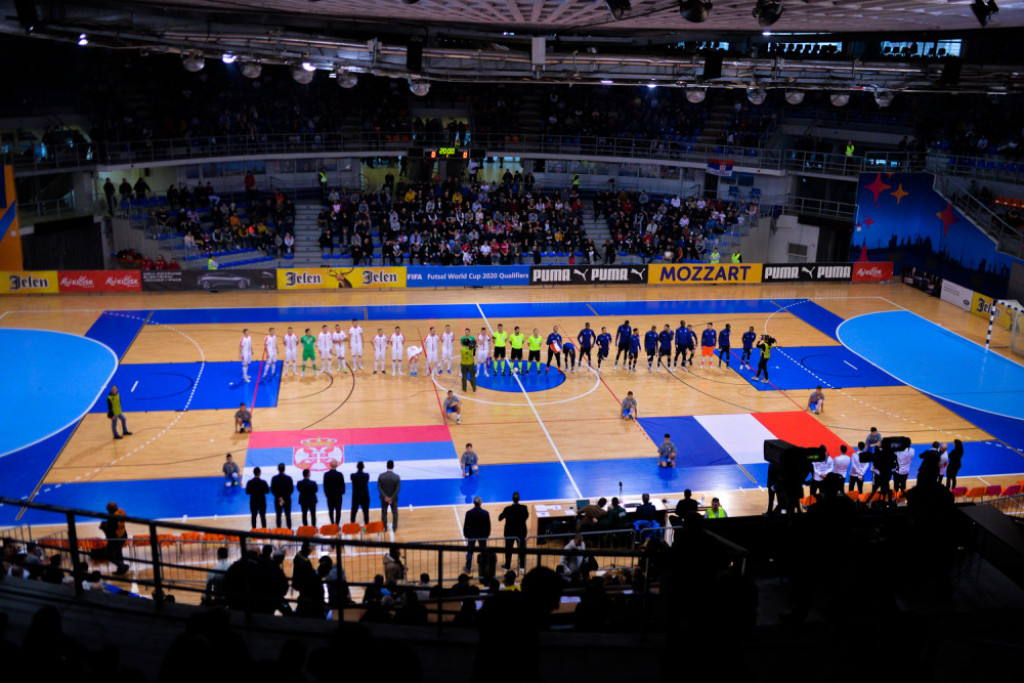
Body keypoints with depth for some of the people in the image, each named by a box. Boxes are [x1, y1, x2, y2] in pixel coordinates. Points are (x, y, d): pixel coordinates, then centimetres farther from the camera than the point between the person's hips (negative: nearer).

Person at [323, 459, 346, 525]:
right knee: (338, 510, 4)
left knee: (331, 510, 14)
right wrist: (342, 491, 14)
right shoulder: (339, 474, -13)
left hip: (329, 495, 2)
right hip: (338, 494, -2)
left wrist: (326, 493, 11)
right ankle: (337, 524, 0)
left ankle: (332, 524, 16)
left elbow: (325, 485, -2)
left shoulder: (326, 474, -8)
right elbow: (342, 484, -5)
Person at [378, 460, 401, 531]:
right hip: (394, 498, -1)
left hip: (384, 498, 1)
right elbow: (398, 489, -19)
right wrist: (392, 498, -16)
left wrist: (385, 497, -16)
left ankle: (384, 528, 30)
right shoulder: (397, 477, -17)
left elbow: (379, 487, -15)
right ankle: (394, 527, 30)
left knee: (384, 513, 18)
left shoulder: (381, 476, -14)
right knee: (395, 513, 20)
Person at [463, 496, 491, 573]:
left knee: (469, 552, 14)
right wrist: (487, 534, 10)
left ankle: (468, 568, 19)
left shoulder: (469, 513, -14)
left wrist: (465, 534, 7)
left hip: (471, 535, 0)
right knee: (483, 552, 15)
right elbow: (488, 526, -3)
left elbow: (465, 525, -6)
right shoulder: (485, 513, -12)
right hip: (482, 535, 0)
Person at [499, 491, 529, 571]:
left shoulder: (507, 509, -19)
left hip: (510, 532, -2)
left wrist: (502, 513, 13)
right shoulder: (524, 508, -14)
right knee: (522, 548, 14)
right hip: (521, 532, 2)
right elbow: (527, 516, 6)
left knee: (508, 549, 12)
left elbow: (500, 518, -6)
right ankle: (522, 565, 19)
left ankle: (507, 565, 20)